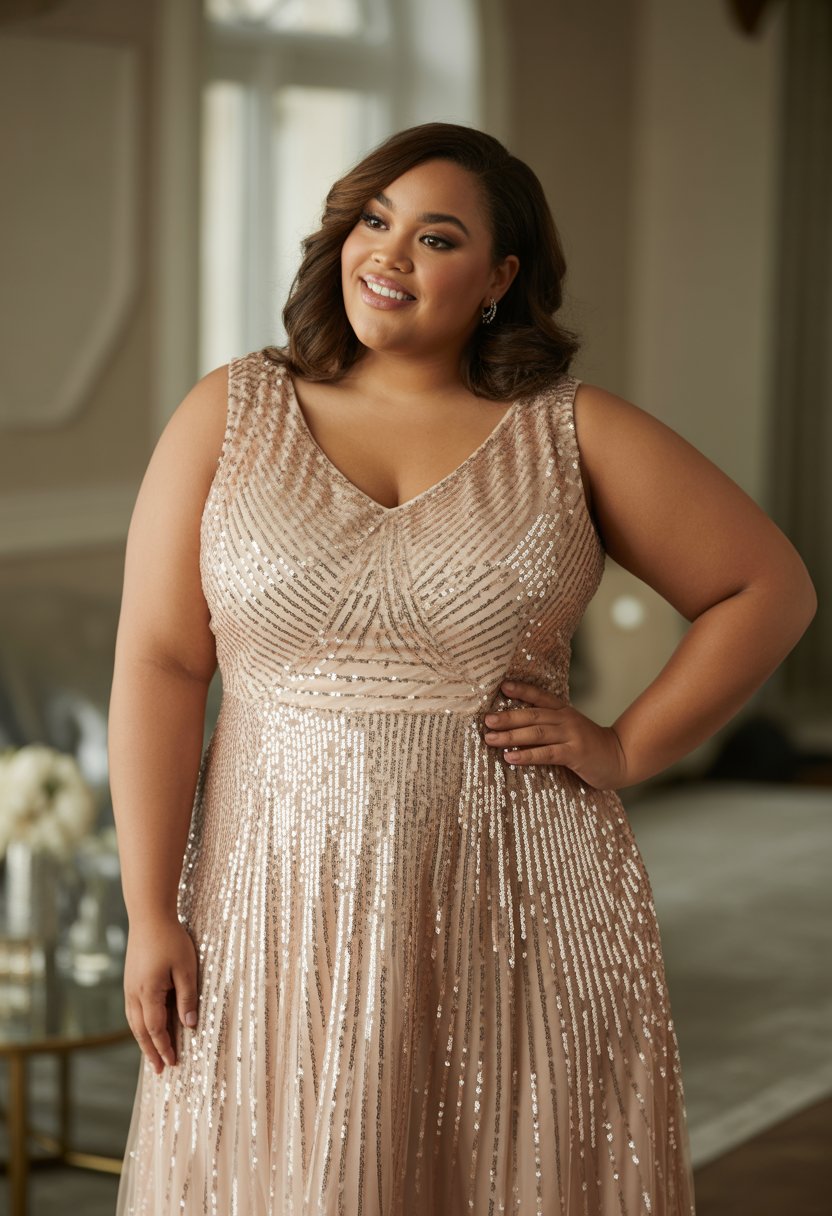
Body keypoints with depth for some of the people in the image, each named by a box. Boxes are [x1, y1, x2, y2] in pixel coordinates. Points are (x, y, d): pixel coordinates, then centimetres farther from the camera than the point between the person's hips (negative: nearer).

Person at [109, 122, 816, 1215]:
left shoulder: (572, 433, 3)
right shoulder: (230, 417, 4)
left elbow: (768, 587, 7)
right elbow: (159, 664, 0)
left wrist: (627, 749, -1)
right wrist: (150, 913, -5)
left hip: (516, 909, 0)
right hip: (282, 907, 1)